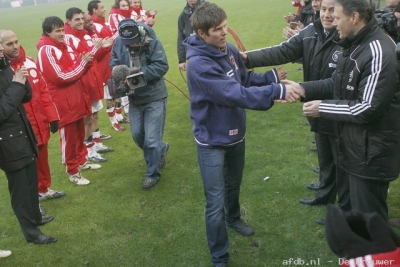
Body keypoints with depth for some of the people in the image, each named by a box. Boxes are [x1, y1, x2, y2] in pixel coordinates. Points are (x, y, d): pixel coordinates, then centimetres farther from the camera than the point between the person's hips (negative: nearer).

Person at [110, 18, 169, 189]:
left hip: (154, 96, -5)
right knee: (137, 134, 14)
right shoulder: (118, 43, -6)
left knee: (151, 139, -1)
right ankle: (161, 149, 43)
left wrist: (140, 73, -30)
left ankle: (152, 174, 19)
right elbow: (114, 63, 1)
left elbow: (162, 66, -21)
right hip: (134, 97, 5)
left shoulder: (152, 42, -18)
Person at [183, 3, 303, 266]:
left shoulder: (229, 49, -5)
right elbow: (235, 94, -34)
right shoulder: (198, 64, -29)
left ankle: (234, 217, 58)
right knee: (215, 203, 1)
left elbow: (245, 79, 7)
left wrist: (271, 77, -9)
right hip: (212, 141, -7)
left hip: (236, 134, 7)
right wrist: (277, 92, -37)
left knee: (234, 184, 29)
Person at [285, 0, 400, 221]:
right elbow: (338, 84, 13)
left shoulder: (378, 53, -25)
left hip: (372, 151, -10)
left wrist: (323, 108, -18)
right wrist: (303, 89, -2)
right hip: (357, 145, 10)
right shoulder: (354, 45, 8)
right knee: (359, 211, 27)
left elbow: (370, 109, -27)